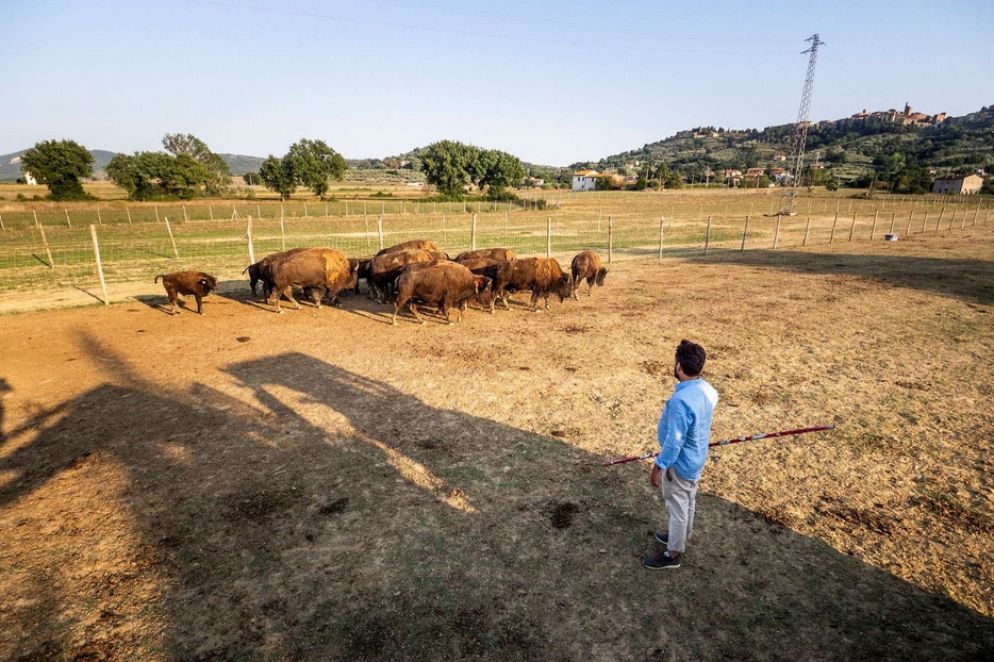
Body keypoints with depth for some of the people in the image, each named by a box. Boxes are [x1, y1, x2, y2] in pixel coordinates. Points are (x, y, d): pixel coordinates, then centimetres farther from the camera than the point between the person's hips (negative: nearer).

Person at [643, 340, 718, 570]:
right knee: (687, 502, 27)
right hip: (696, 458, 9)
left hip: (680, 463, -9)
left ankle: (673, 553, 29)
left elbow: (674, 440, -29)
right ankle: (681, 536, 48)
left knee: (677, 507, 10)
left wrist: (658, 467, -18)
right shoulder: (705, 389, -7)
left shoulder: (681, 400, -35)